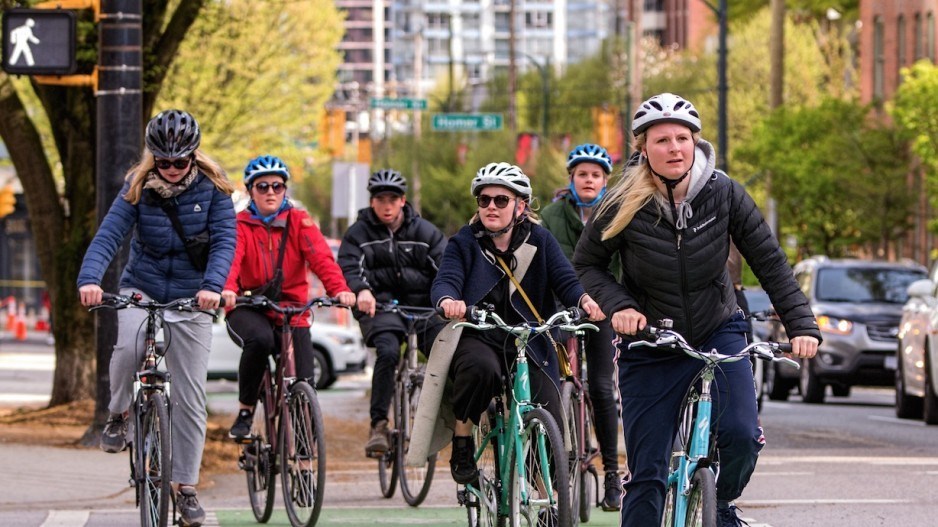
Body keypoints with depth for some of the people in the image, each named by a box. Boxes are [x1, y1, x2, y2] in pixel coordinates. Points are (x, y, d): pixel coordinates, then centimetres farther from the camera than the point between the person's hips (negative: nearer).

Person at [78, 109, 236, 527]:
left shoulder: (212, 189, -8)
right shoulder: (138, 188, -8)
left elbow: (224, 240, -16)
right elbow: (109, 234, -19)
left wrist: (213, 285, -35)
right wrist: (89, 278, -38)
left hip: (191, 299, 0)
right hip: (141, 288, 0)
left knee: (190, 398, 0)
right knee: (129, 347, -33)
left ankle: (186, 489, 9)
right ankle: (117, 415, -4)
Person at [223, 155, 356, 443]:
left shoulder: (299, 221, 4)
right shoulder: (239, 224, 0)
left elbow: (321, 257, -11)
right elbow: (230, 258, -19)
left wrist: (339, 289, -31)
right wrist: (227, 289, -42)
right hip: (249, 309, -2)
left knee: (303, 383, -12)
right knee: (260, 338, -36)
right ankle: (245, 412, -17)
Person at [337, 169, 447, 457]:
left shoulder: (425, 232, 12)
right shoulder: (358, 233, 8)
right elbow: (349, 269, -8)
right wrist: (361, 291, -31)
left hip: (422, 305, 2)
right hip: (379, 305, -2)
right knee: (388, 352, -29)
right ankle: (378, 425, -26)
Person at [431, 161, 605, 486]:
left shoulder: (539, 240, 6)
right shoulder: (465, 243, 2)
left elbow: (565, 281, -6)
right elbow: (445, 281, -15)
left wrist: (586, 300, -30)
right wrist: (448, 301, -40)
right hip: (477, 339, -2)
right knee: (481, 368, -39)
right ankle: (462, 446, -15)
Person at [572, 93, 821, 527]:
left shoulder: (724, 194, -14)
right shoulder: (624, 206, -16)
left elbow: (770, 262, -10)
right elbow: (585, 264, -3)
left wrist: (801, 325, -18)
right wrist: (618, 305, -21)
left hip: (718, 333, 0)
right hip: (650, 347, 0)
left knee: (741, 435, -22)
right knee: (646, 474, -3)